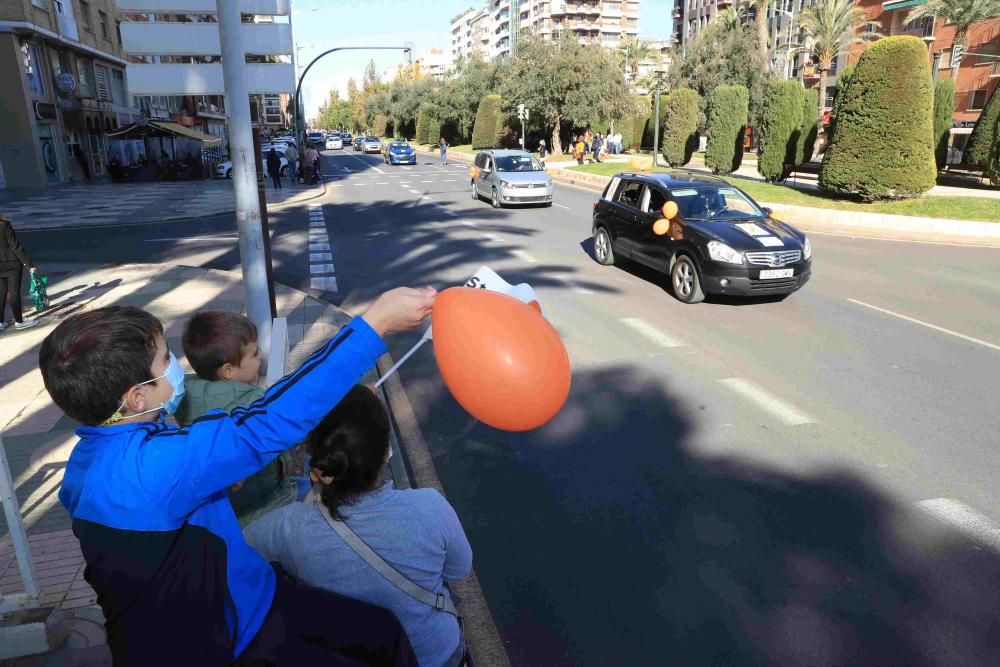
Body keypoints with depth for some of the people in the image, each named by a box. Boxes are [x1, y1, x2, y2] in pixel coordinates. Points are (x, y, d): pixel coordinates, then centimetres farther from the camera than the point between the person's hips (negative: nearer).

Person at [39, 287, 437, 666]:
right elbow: (269, 425, -37)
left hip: (239, 599, 9)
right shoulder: (141, 468, -32)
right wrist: (375, 323, -35)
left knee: (384, 632, 8)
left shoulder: (100, 452, -1)